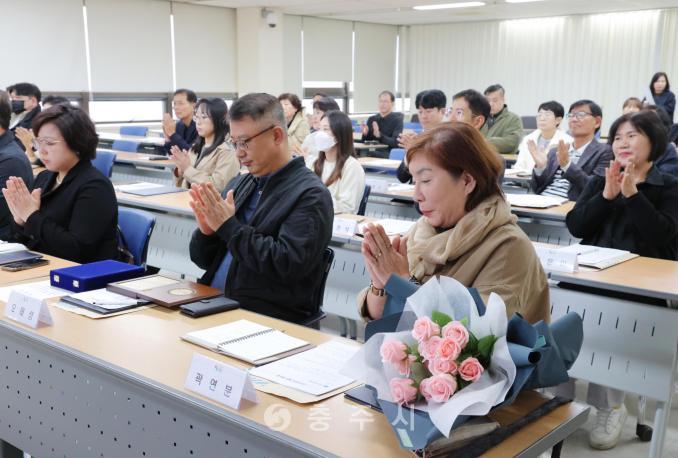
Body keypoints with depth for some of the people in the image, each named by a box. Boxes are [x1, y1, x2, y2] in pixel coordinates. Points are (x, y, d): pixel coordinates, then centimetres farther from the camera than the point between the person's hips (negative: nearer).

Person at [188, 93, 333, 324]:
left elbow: (288, 265, -19)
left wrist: (228, 226, -15)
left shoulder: (311, 195, -8)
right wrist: (206, 231, -6)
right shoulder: (239, 184, 12)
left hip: (267, 320, -6)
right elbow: (204, 260, 16)